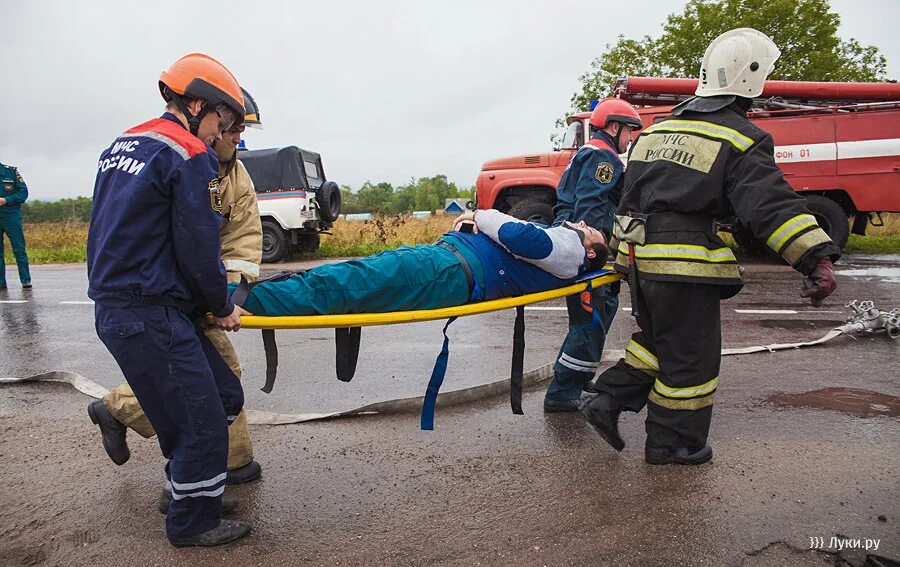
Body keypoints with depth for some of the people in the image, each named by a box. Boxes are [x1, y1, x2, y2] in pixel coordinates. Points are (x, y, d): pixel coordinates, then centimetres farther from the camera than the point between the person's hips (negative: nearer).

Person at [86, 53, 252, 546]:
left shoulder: (121, 146, 16)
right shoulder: (188, 155, -12)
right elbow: (197, 246, -14)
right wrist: (223, 307, 1)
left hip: (116, 300, 10)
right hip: (149, 315, -9)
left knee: (225, 396, 17)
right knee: (202, 423, 2)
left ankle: (188, 488, 31)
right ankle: (191, 522, 19)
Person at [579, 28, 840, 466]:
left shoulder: (658, 128, 17)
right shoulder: (741, 138, -6)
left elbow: (629, 192, 21)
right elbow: (769, 204, -19)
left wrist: (620, 246, 28)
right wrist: (817, 258, -22)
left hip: (637, 252, 8)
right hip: (683, 261, -7)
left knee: (656, 337, 25)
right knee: (691, 353, 8)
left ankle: (608, 401, 20)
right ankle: (672, 443, 19)